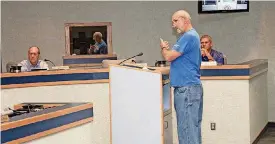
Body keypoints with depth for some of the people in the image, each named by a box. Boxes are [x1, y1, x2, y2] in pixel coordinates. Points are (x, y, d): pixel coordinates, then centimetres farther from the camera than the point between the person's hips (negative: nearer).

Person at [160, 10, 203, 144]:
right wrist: (167, 48, 8)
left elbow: (169, 57, -14)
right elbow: (176, 57, 24)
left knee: (186, 127, -8)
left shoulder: (188, 36, -14)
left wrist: (163, 48, 5)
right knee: (193, 125, 13)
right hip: (192, 86, 10)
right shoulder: (191, 36, 19)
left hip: (186, 88, -10)